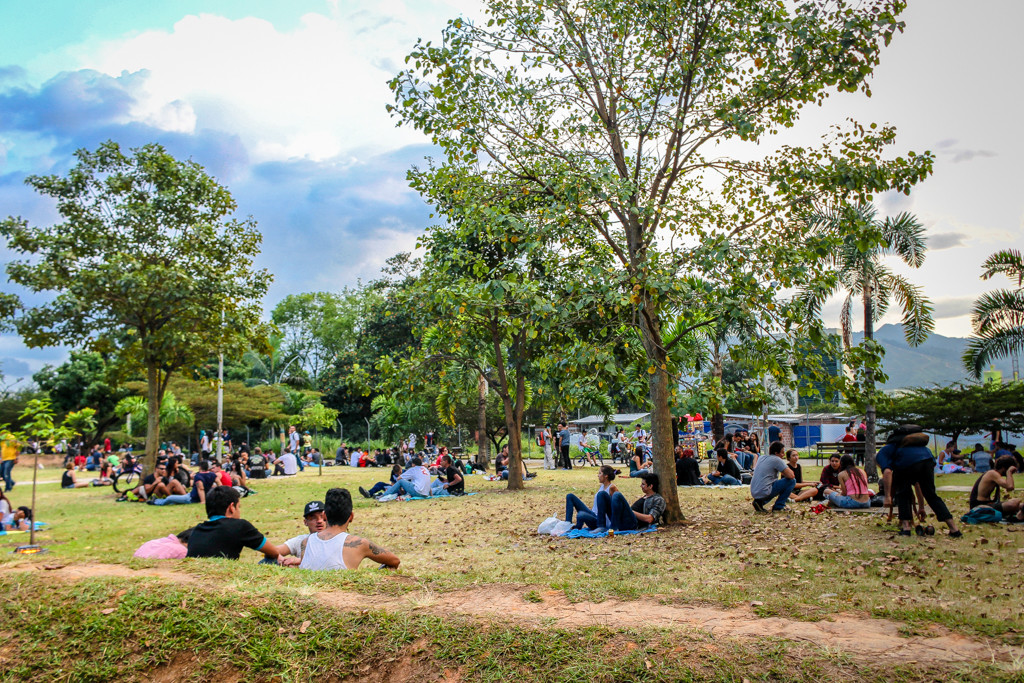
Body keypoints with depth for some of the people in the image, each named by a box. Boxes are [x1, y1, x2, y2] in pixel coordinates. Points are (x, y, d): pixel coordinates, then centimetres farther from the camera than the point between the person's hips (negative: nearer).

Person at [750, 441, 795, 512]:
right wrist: (783, 473, 11)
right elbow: (791, 476, -13)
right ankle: (778, 507, 4)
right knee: (792, 481, 0)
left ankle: (759, 502, 13)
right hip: (764, 493, -8)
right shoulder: (777, 460, -8)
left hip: (753, 493, 8)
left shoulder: (761, 458, 14)